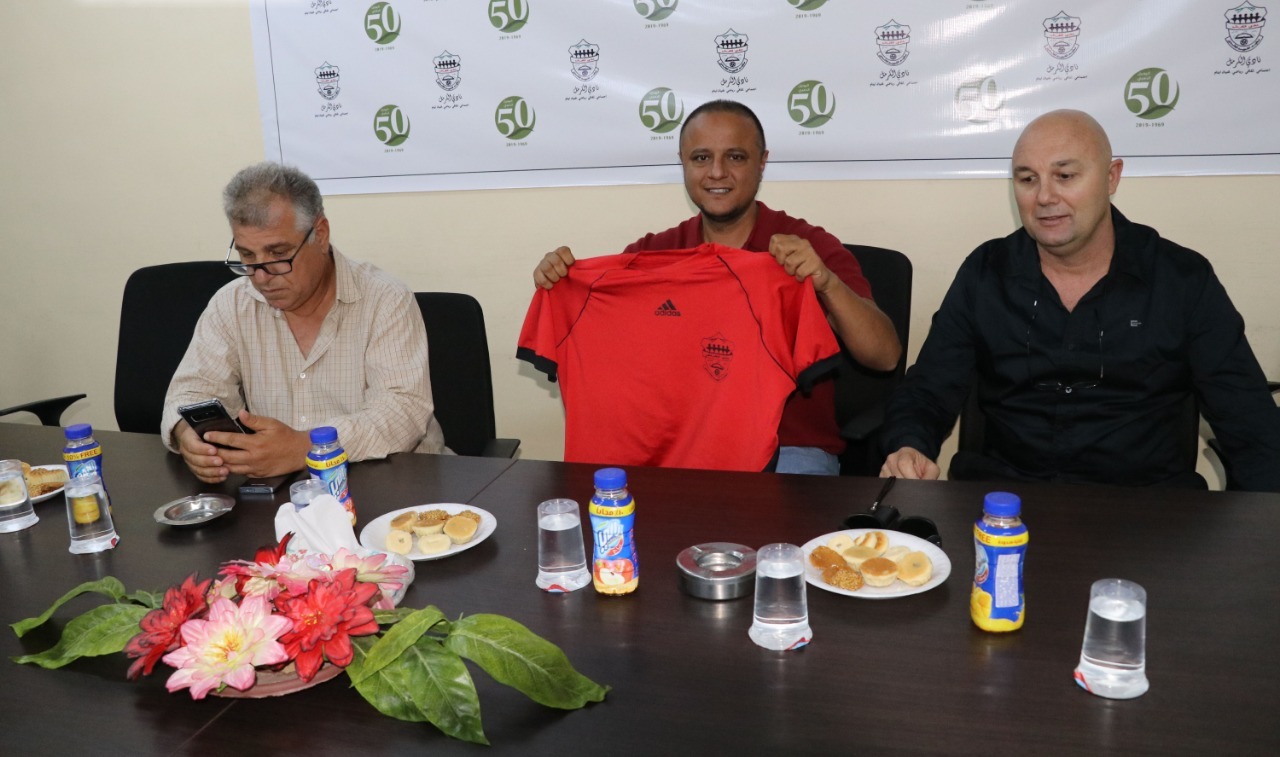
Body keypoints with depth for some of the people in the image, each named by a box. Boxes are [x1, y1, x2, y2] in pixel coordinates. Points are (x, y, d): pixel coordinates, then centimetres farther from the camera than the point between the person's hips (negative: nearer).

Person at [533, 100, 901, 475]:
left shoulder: (811, 248, -3)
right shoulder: (651, 253, 6)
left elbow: (885, 357, -13)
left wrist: (827, 283, -29)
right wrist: (557, 284, -13)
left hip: (790, 451, -2)